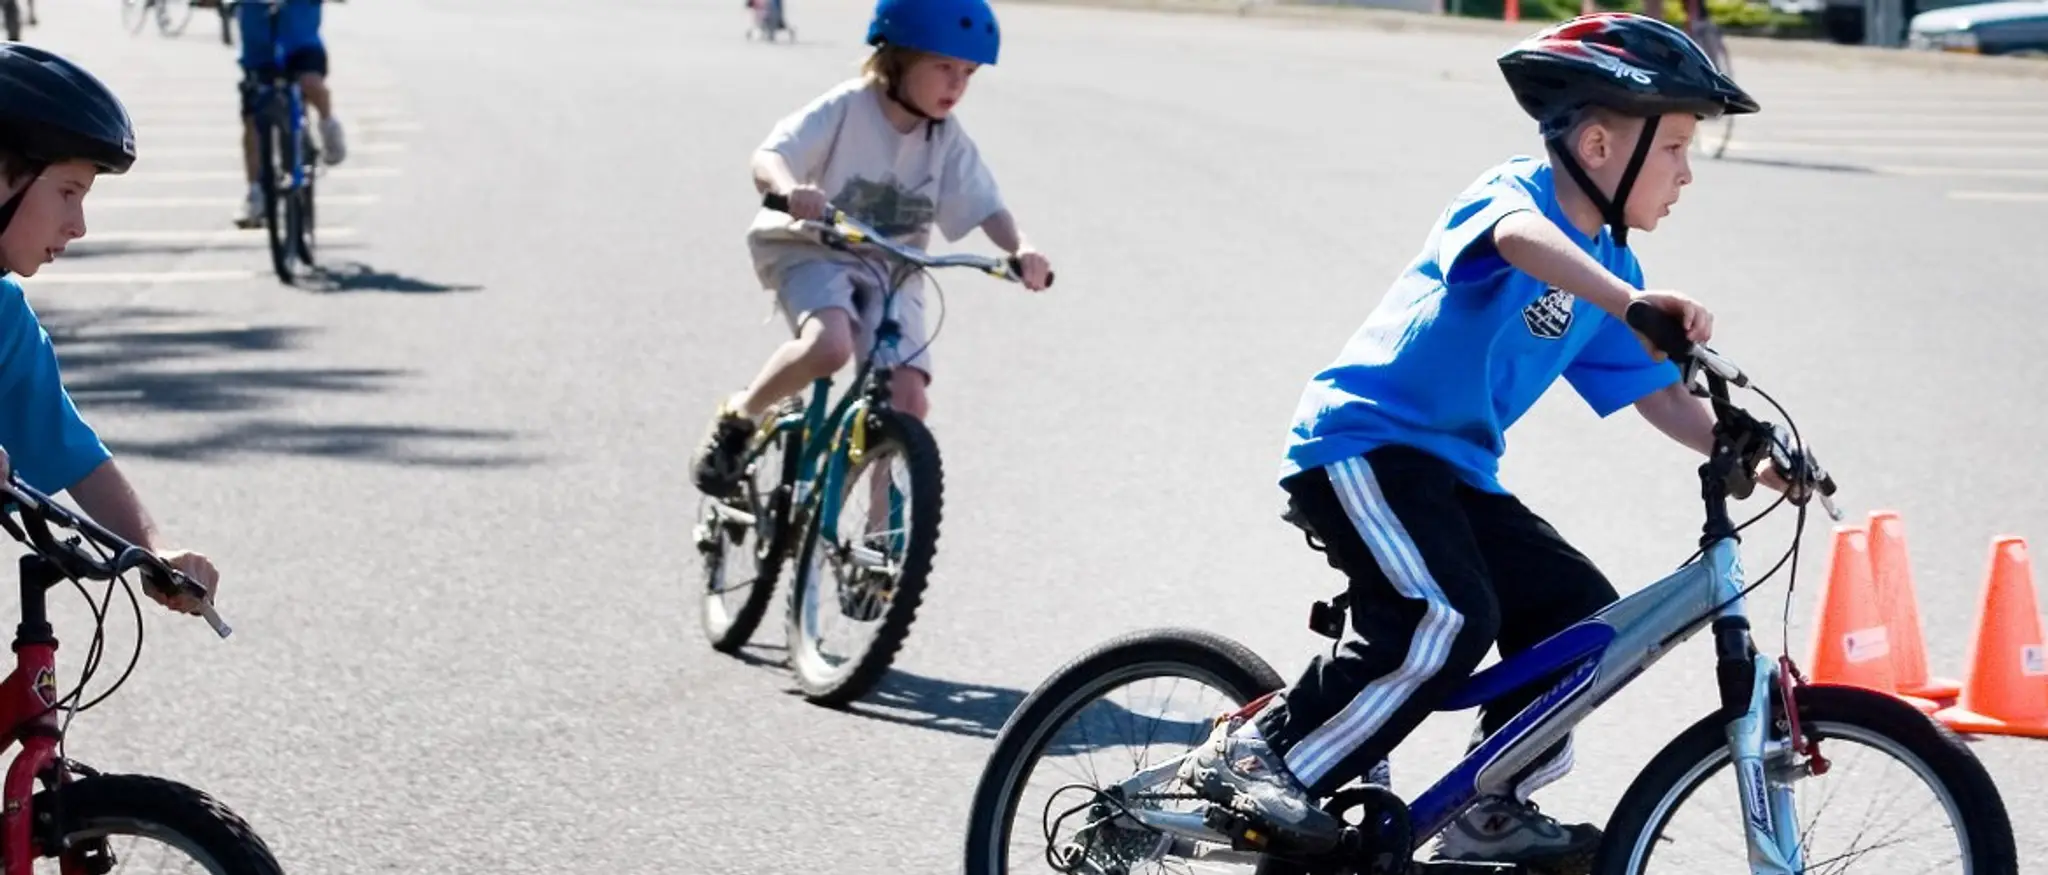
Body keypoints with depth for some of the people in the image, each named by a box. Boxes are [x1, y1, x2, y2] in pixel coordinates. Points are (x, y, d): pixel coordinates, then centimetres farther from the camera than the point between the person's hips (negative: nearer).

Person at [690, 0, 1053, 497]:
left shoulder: (948, 139, -4)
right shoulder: (845, 109, -17)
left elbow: (985, 207, -5)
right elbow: (768, 158, -29)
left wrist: (1021, 248, -27)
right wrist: (790, 187, -53)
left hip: (891, 271, 4)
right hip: (813, 253, -4)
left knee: (909, 400, -12)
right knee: (830, 346, -35)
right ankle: (739, 418, -7)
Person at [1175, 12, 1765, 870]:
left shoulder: (1610, 265, 11)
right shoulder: (1515, 189, -14)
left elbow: (1660, 396, 12)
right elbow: (1519, 235, -40)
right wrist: (1631, 303, -56)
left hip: (1454, 470, 9)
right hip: (1362, 442, -9)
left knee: (1581, 613, 2)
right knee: (1448, 620, -26)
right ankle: (1250, 753, -16)